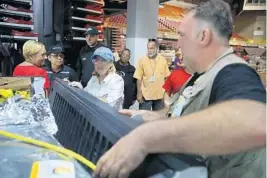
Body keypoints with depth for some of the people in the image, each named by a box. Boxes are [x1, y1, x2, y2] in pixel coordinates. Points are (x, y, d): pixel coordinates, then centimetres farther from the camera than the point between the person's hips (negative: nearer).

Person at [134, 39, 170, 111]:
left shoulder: (163, 60, -1)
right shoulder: (142, 60, -7)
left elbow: (166, 77, 5)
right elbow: (139, 78, -6)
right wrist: (139, 93, -8)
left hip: (160, 95, 2)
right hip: (146, 95, -2)